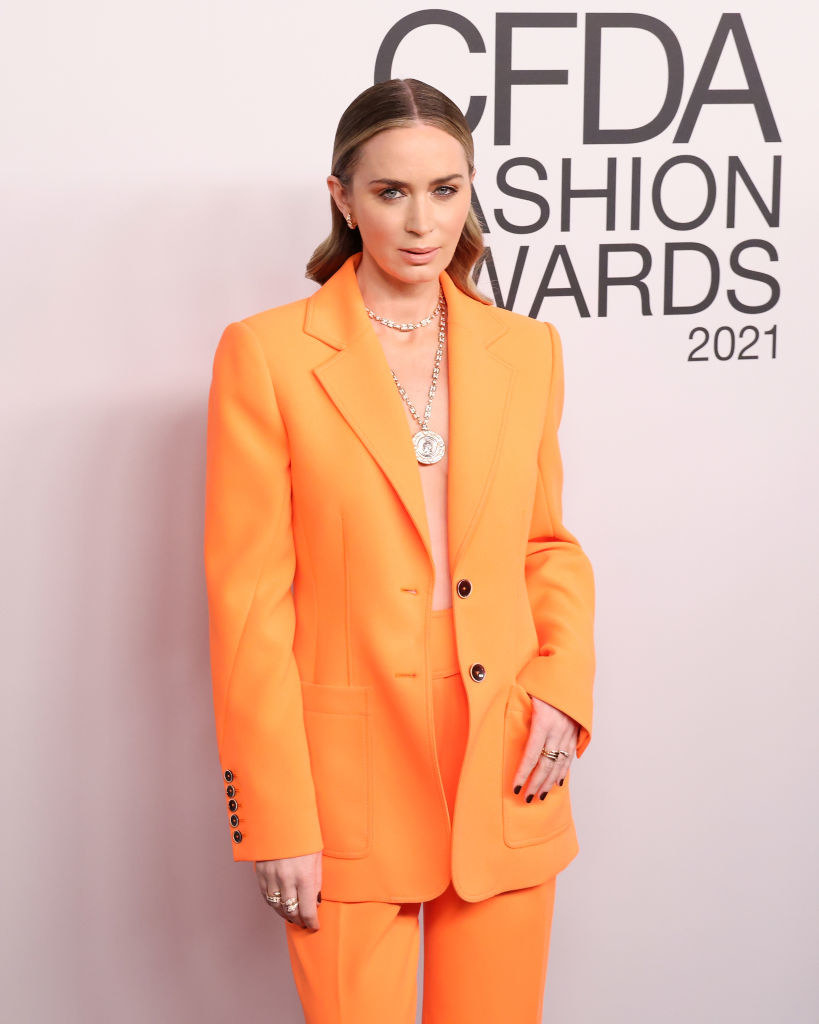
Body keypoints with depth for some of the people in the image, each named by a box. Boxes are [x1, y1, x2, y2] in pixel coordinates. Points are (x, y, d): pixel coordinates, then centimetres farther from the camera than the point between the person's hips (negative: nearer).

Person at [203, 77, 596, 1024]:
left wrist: (564, 685, -2)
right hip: (349, 781, -3)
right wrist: (275, 821, -9)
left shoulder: (526, 349, 7)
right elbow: (247, 598, -7)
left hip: (507, 777, 4)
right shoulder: (266, 353, -5)